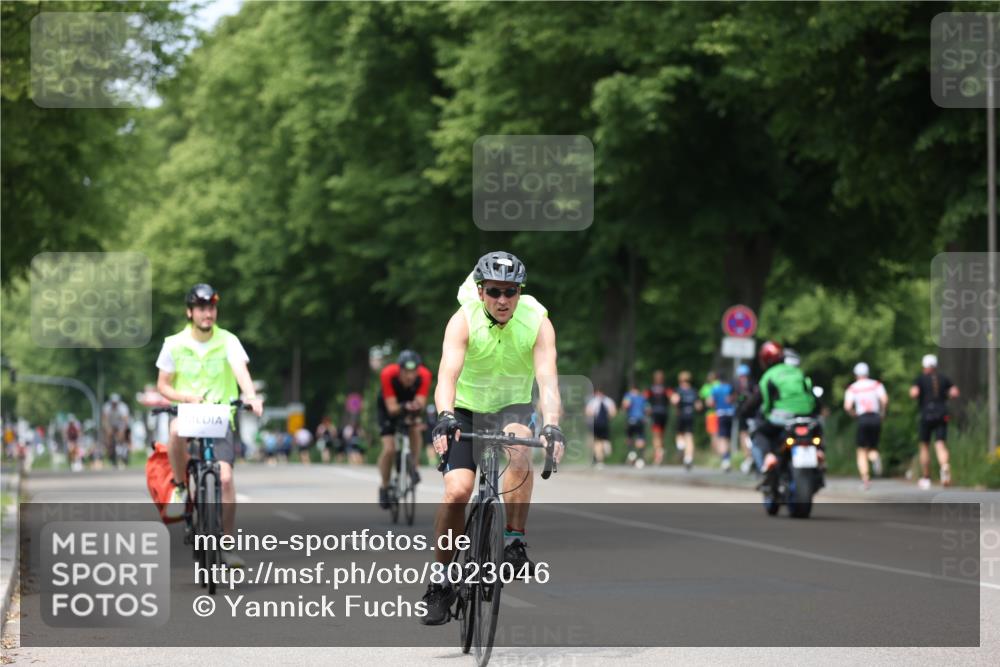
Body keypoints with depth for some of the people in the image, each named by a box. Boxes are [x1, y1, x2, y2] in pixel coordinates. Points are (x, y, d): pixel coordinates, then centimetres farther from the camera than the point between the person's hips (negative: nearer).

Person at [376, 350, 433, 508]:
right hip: (389, 407, -2)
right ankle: (384, 487, 8)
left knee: (415, 428, -30)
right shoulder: (388, 375, -37)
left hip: (411, 402, 2)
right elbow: (392, 408, -38)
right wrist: (404, 407, -58)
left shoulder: (424, 376, -32)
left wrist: (416, 408, -57)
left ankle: (413, 468, -11)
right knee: (389, 449, -13)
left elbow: (420, 403, -35)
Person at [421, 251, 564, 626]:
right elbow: (447, 375, -34)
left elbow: (548, 380, -29)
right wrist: (445, 418, -53)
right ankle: (441, 583, -1)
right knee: (457, 492, -18)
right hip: (467, 411, 0)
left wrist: (551, 426, -47)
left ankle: (515, 543, -23)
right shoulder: (464, 320, -21)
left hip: (513, 407, 0)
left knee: (518, 445, -35)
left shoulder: (537, 323, -19)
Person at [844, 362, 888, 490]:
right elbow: (884, 399, -6)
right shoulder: (876, 384, 8)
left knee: (862, 451, 7)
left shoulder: (852, 388, 5)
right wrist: (882, 412, 8)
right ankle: (875, 457, -21)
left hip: (862, 418, -1)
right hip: (875, 418, 2)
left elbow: (847, 406, -6)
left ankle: (865, 480, -6)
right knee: (873, 447, 16)